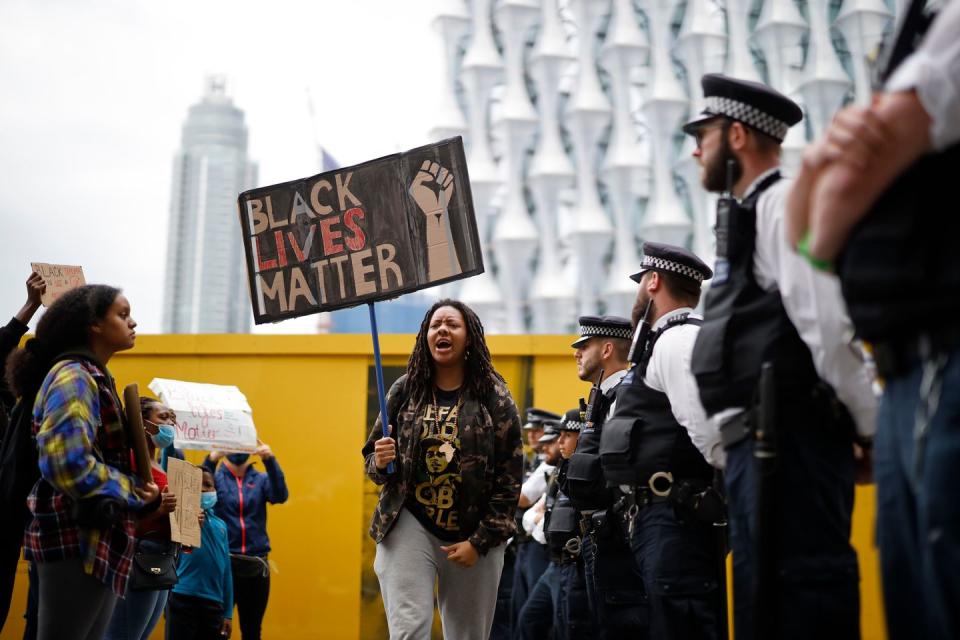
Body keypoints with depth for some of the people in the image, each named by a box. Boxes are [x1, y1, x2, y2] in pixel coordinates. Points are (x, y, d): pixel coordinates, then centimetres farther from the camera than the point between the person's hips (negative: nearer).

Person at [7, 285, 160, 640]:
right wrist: (134, 493, -15)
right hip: (76, 541, -10)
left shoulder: (95, 378, 17)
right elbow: (69, 463, -26)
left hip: (97, 539, 10)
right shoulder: (73, 376, -13)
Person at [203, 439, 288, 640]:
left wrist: (270, 460, -27)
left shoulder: (261, 480, 6)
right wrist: (211, 460, -32)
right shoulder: (216, 478, 1)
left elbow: (280, 495, -13)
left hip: (256, 566, 2)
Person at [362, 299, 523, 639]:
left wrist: (480, 541, -9)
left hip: (475, 536, 0)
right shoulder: (404, 391, 3)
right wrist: (380, 462, -13)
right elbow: (371, 460, 12)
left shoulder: (495, 397, -3)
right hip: (409, 526, 0)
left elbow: (509, 480, -4)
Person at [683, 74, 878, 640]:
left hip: (788, 440, -10)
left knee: (803, 595, -10)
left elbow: (828, 329, -15)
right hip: (760, 445, 10)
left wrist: (873, 427, -11)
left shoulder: (782, 204, -7)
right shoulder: (748, 214, 22)